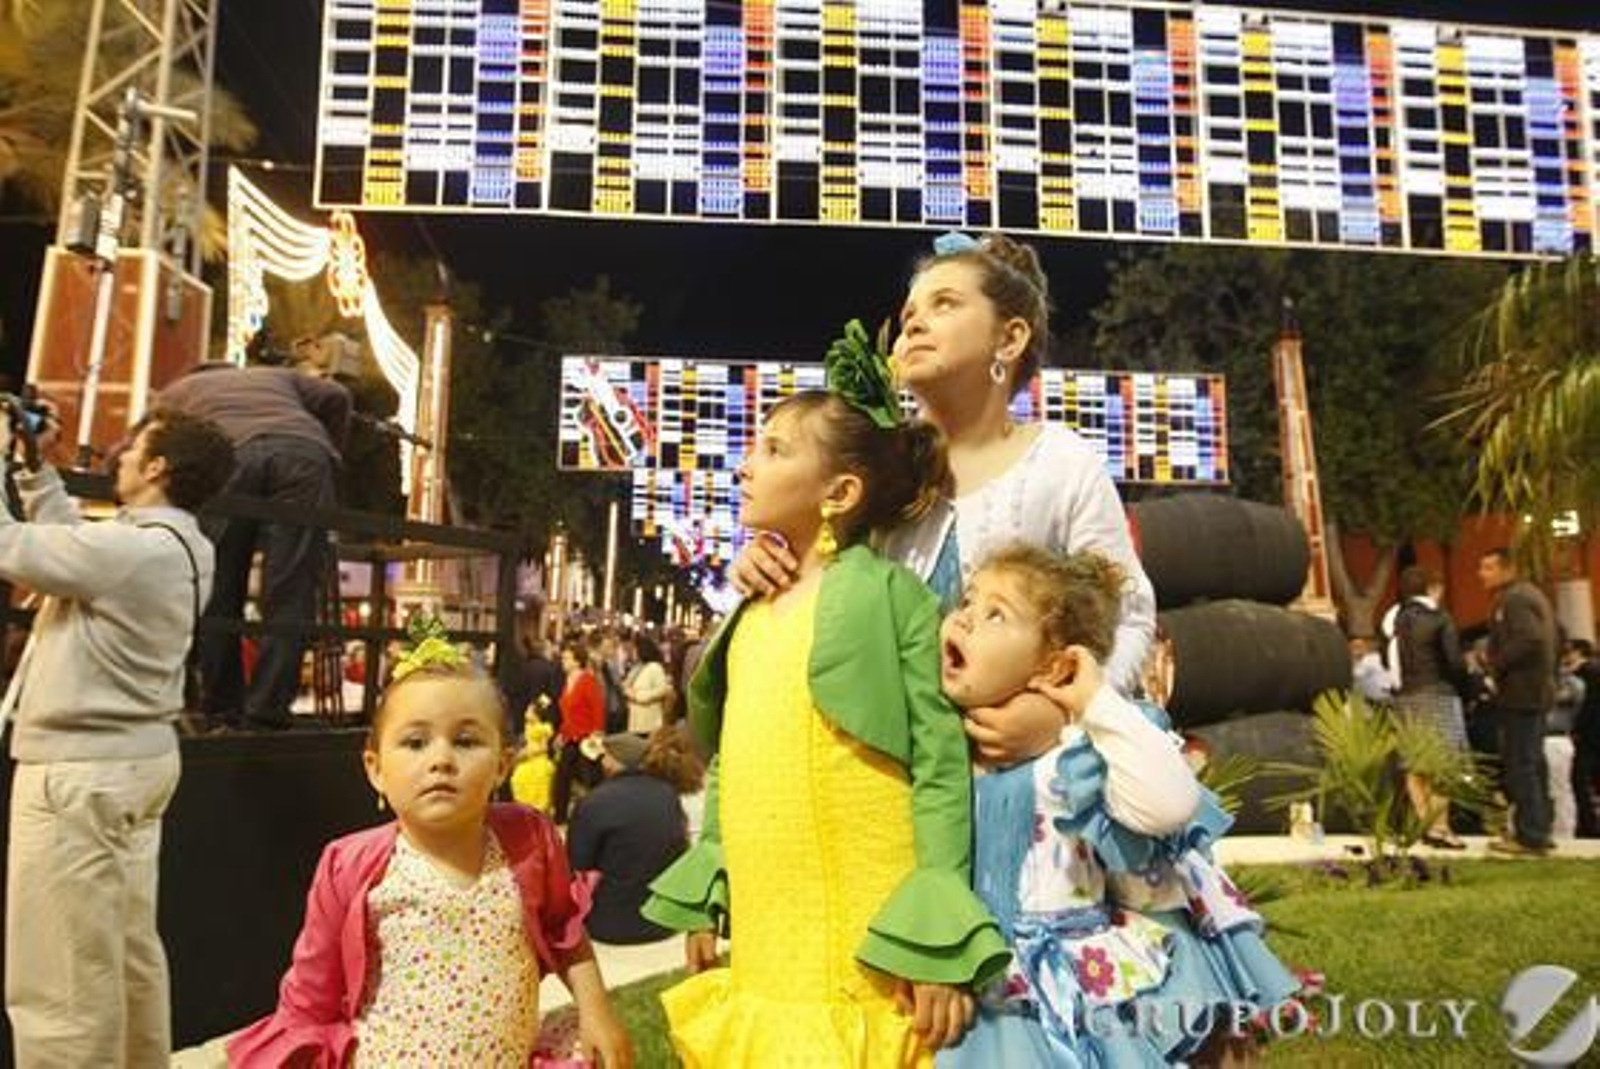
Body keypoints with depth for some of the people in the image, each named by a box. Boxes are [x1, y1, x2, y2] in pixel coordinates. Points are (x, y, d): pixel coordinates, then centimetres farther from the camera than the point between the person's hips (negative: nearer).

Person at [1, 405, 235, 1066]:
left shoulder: (130, 549, -23)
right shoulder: (181, 547, 7)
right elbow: (68, 542, 19)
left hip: (80, 770, -10)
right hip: (135, 758, 10)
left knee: (57, 971, 0)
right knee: (129, 948, 19)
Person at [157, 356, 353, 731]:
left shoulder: (178, 390, 38)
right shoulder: (278, 376, 41)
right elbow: (337, 397, 25)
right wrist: (331, 454, 35)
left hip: (229, 455, 0)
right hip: (306, 451, 1)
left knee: (218, 592, 8)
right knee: (288, 596, -2)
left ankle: (222, 712, 9)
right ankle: (265, 713, -6)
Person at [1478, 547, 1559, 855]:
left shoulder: (1514, 599, -15)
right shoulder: (1530, 593, 18)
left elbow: (1529, 638, -28)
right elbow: (1548, 638, 22)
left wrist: (1496, 664, -18)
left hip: (1520, 693, -11)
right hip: (1537, 690, 11)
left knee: (1520, 764, -7)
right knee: (1533, 763, 15)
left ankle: (1529, 835, -5)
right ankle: (1539, 830, 23)